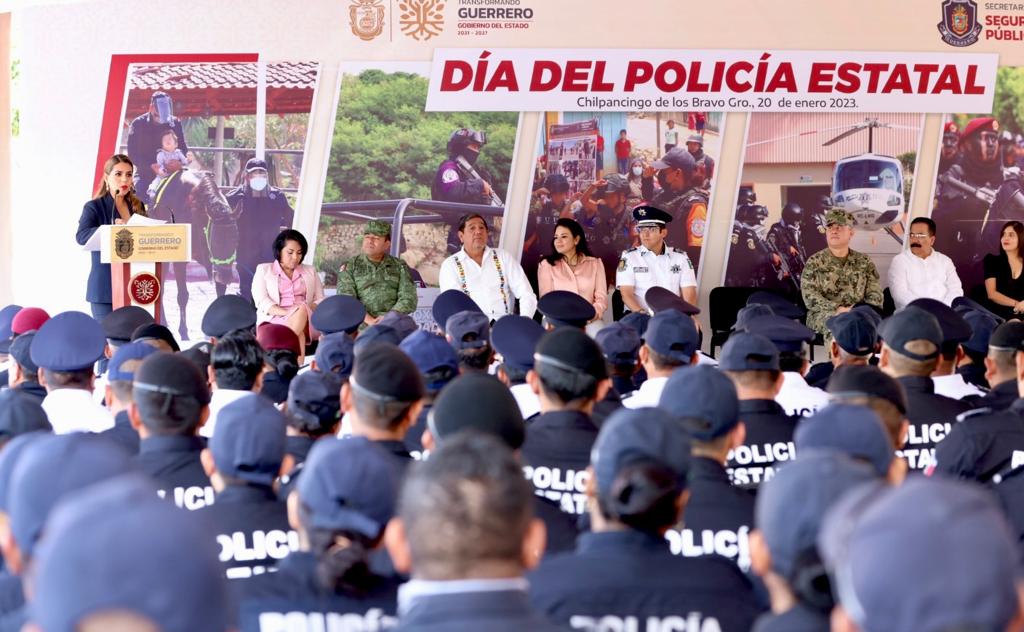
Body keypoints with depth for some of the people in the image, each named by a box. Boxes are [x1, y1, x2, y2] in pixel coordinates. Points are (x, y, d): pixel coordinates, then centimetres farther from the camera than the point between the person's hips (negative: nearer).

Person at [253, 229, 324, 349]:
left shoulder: (311, 272, 25)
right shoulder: (263, 270, 16)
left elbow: (320, 301, 16)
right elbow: (262, 301, 1)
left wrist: (306, 310, -11)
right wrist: (287, 313, -18)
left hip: (309, 323, 2)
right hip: (273, 321, -2)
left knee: (302, 309, -36)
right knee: (298, 334, -38)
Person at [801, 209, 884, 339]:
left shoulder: (864, 261, 15)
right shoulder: (814, 262, 8)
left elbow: (874, 294, 9)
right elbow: (810, 297, -4)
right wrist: (838, 309, -19)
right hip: (823, 314, -2)